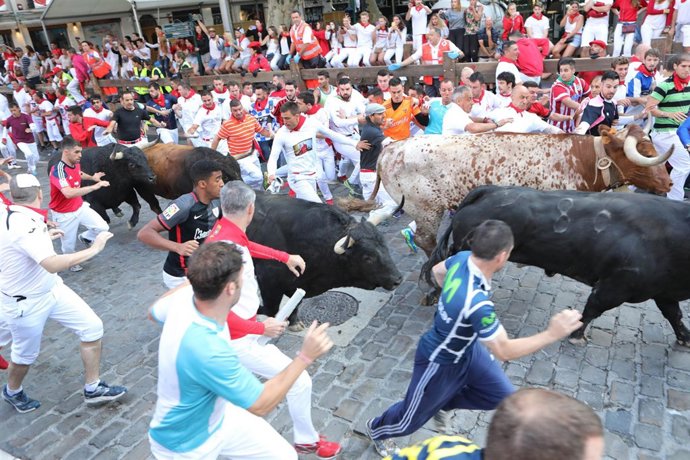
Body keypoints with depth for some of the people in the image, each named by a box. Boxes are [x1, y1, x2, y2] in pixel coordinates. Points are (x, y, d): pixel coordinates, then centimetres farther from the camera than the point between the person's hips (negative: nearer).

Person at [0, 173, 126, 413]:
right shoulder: (22, 224, -33)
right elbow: (53, 264, -45)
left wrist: (44, 236, 28)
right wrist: (93, 249, -39)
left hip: (51, 289, 9)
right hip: (26, 303, -8)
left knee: (92, 326, 4)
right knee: (26, 354, 14)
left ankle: (92, 389, 18)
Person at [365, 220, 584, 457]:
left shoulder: (463, 258, -18)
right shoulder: (476, 303, -43)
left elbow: (437, 270, 5)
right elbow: (504, 351, -32)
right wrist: (552, 334, -31)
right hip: (441, 363, -7)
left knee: (505, 397, 14)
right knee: (413, 417, 17)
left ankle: (443, 402, 36)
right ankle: (377, 430, 49)